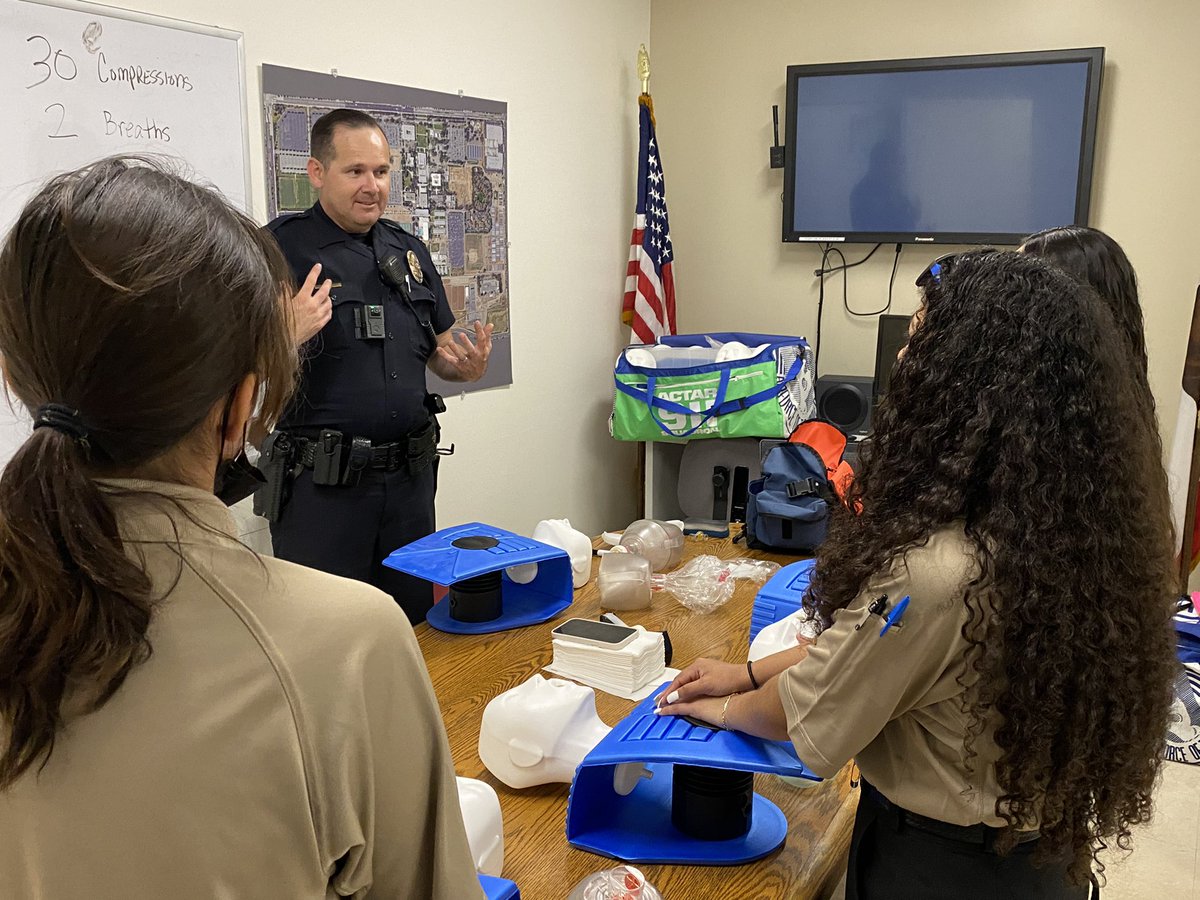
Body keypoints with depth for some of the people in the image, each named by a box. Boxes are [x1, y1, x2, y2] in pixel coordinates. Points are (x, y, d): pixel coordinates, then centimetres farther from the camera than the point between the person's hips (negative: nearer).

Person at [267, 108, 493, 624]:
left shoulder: (409, 251, 12)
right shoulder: (282, 247, -6)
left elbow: (440, 350, 20)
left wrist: (466, 366, -2)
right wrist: (288, 335, -28)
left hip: (410, 476, 5)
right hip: (321, 483, -5)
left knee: (415, 626, 17)